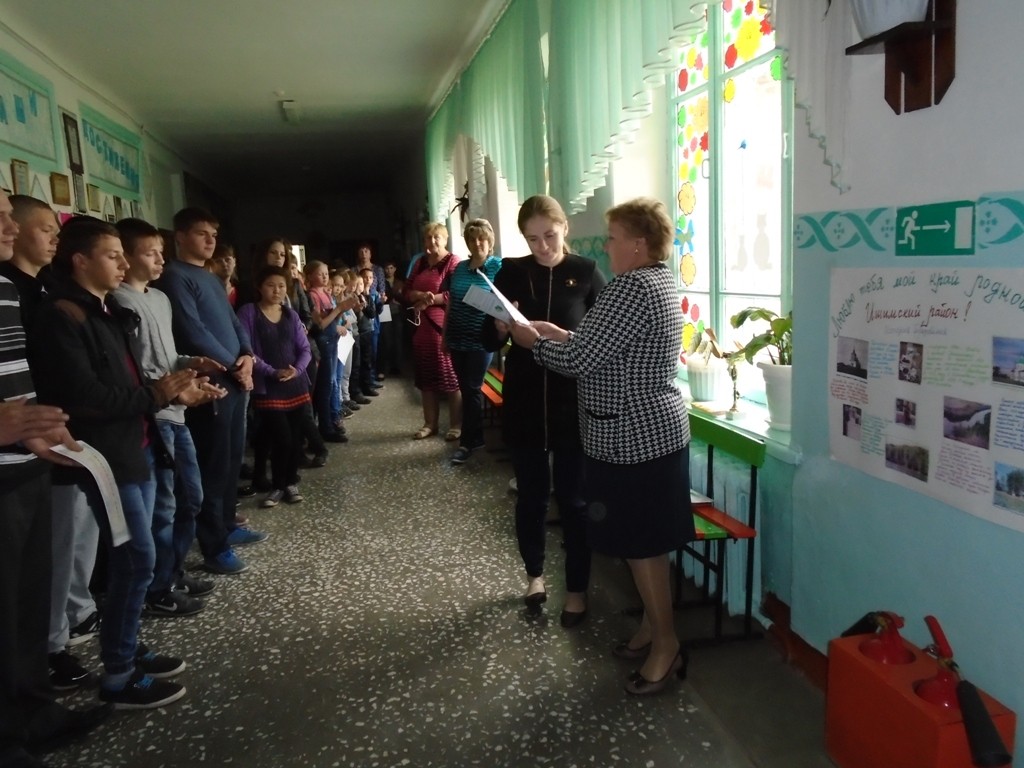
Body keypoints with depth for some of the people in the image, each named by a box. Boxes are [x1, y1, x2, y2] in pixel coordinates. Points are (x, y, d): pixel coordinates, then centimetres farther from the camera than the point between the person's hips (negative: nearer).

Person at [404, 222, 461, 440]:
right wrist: (421, 295, -8)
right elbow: (407, 291, 13)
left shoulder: (453, 262, -5)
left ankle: (456, 425, 6)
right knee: (427, 378, 11)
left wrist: (430, 300, -15)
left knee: (451, 377, -3)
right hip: (422, 326, 7)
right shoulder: (419, 263, 17)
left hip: (445, 326, -7)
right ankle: (430, 423, 21)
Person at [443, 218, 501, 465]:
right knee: (465, 388, 11)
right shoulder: (460, 267, 9)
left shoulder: (499, 267, -6)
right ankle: (475, 437, 23)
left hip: (480, 339, -5)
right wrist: (445, 334, 14)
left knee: (472, 388, -1)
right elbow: (451, 303, 15)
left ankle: (468, 441, 8)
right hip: (457, 338, 6)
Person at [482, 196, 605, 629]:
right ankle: (535, 574, 34)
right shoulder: (511, 273, 3)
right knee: (531, 494, 13)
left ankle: (577, 590, 20)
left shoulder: (586, 273, -2)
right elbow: (488, 340, 4)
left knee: (572, 498, 5)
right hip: (523, 403, 2)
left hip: (573, 403, -1)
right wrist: (501, 327, -18)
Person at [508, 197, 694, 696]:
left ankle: (666, 643, 16)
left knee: (641, 544, 2)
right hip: (652, 429, 10)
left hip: (635, 436, -10)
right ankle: (654, 623, 32)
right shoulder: (659, 281, 13)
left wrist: (533, 340, -5)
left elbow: (579, 360, -21)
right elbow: (606, 351, 17)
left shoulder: (633, 288, -21)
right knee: (644, 541, 19)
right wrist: (559, 334, 9)